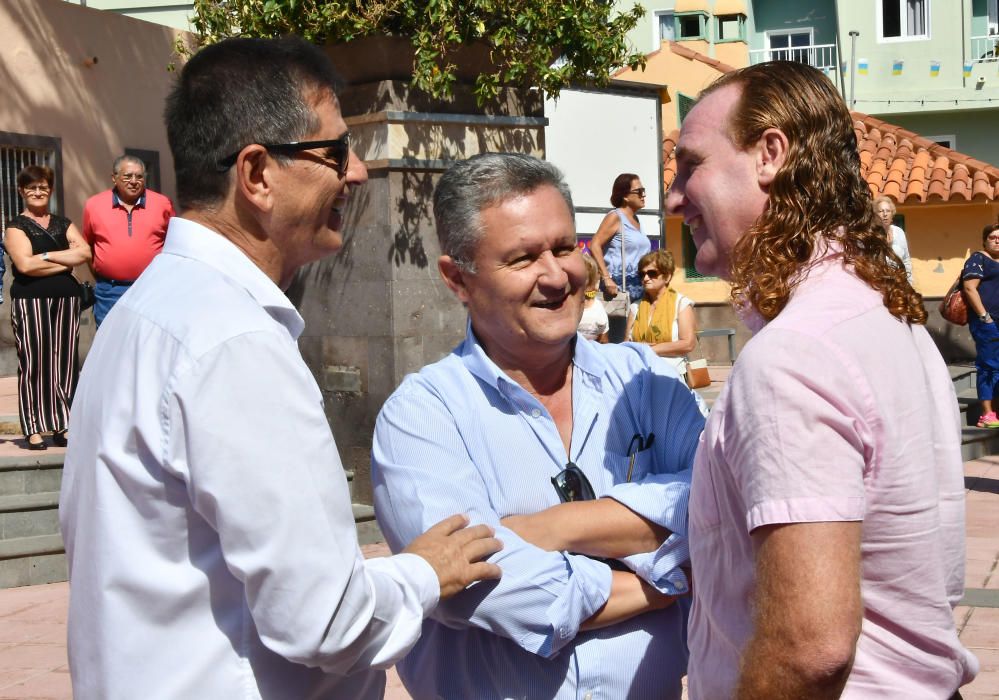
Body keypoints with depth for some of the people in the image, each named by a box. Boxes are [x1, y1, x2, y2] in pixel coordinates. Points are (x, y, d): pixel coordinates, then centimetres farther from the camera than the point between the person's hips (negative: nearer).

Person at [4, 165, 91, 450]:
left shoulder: (63, 223, 17)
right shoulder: (16, 226, 4)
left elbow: (84, 252, 1)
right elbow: (25, 264, -12)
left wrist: (47, 256, -8)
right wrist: (66, 262, -5)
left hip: (66, 298, 4)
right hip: (30, 300, -4)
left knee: (64, 362, 3)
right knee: (33, 362, -4)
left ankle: (62, 426, 7)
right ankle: (34, 429, -2)